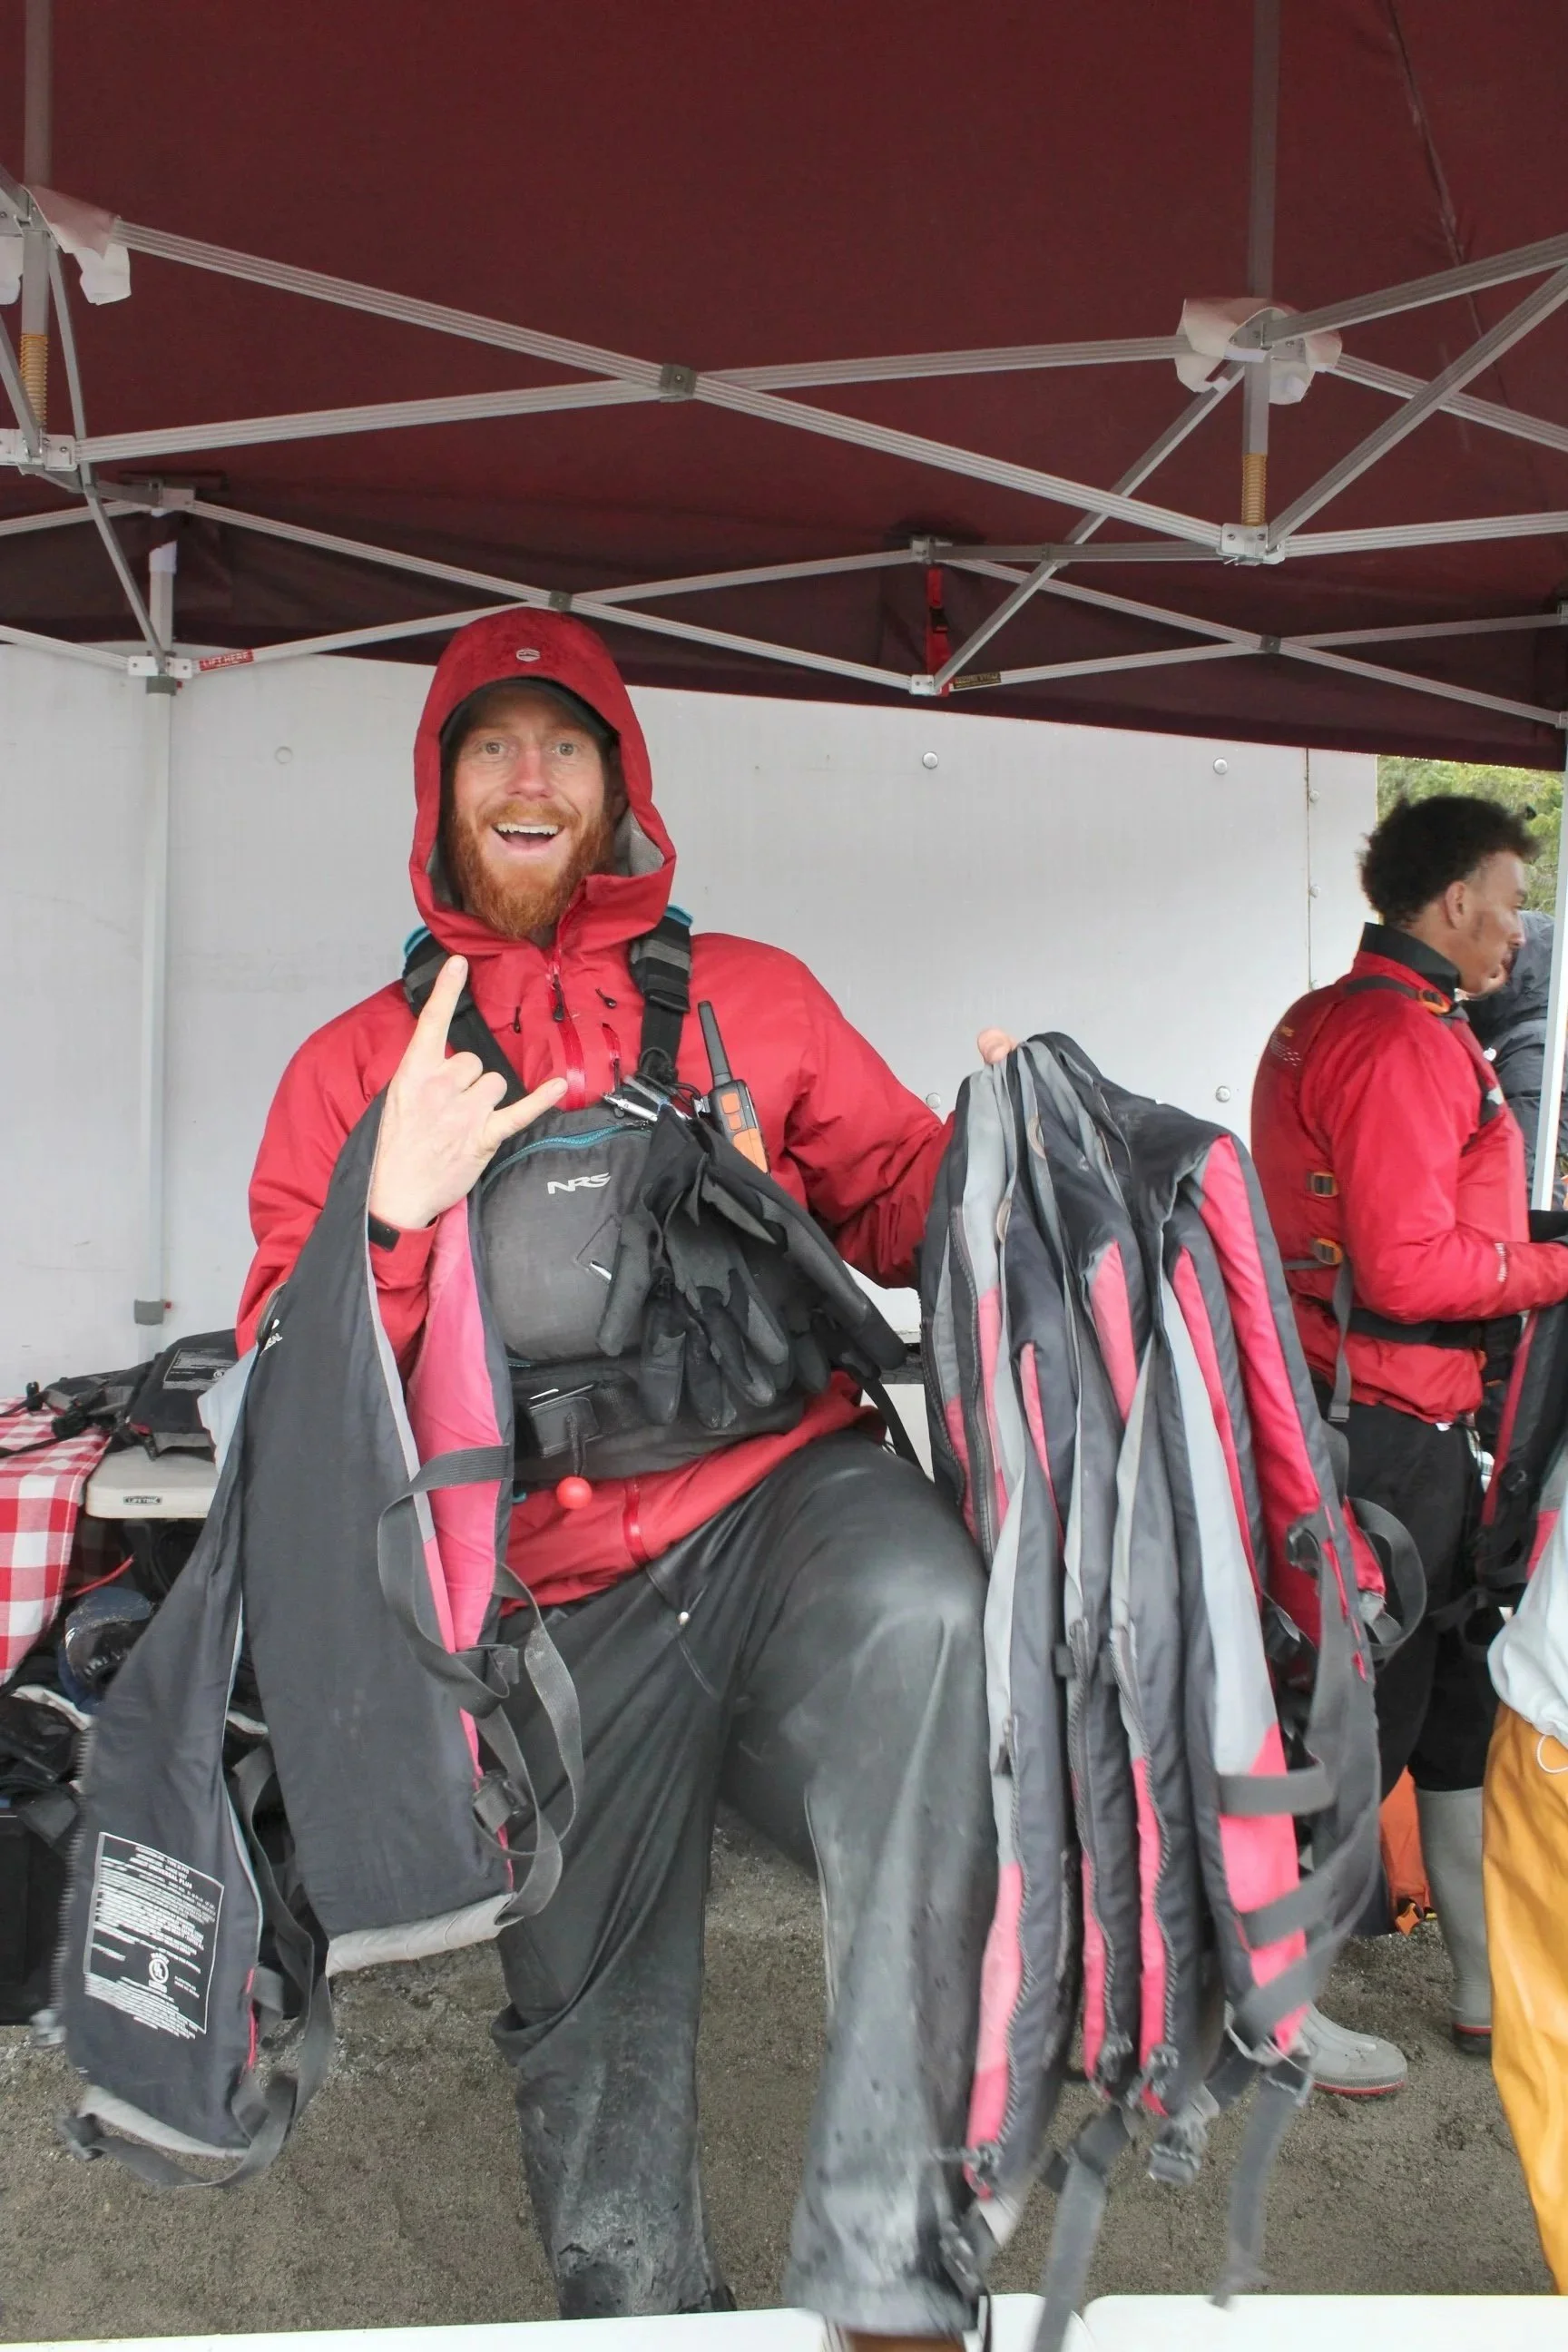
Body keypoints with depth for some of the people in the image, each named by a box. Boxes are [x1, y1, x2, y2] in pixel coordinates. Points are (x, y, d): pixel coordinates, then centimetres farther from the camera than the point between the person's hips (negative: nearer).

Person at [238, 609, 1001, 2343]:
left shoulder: (752, 996, 10)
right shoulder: (355, 1065, 9)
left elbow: (901, 1201, 9)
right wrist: (394, 1212, -13)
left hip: (787, 1496, -1)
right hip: (566, 1595, 2)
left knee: (924, 1622, -35)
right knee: (592, 2020, 12)